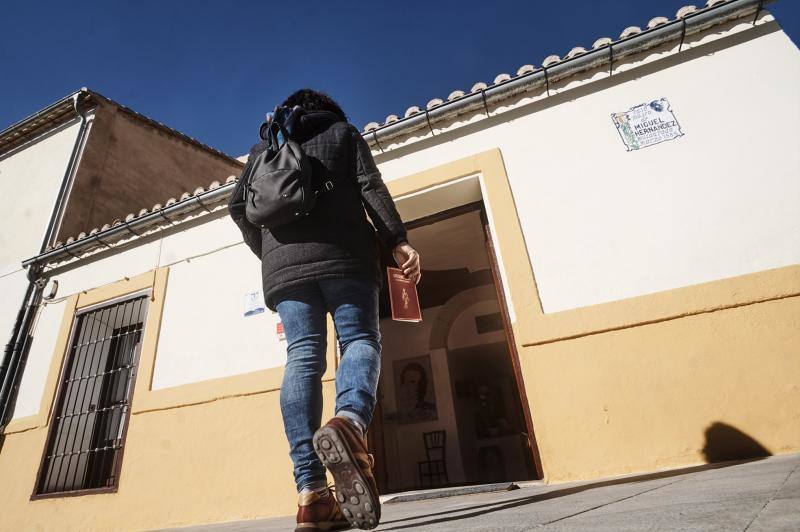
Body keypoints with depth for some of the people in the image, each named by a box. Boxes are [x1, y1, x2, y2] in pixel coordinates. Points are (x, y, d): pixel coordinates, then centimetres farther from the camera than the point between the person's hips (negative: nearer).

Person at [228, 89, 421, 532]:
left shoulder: (263, 148, 30)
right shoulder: (344, 132, 22)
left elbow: (238, 204, 18)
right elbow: (371, 186, 5)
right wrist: (398, 240, -3)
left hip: (284, 260, 3)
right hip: (342, 251, -2)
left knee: (302, 356, -6)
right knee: (360, 339, -5)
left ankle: (311, 493, -15)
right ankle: (349, 421, -38)